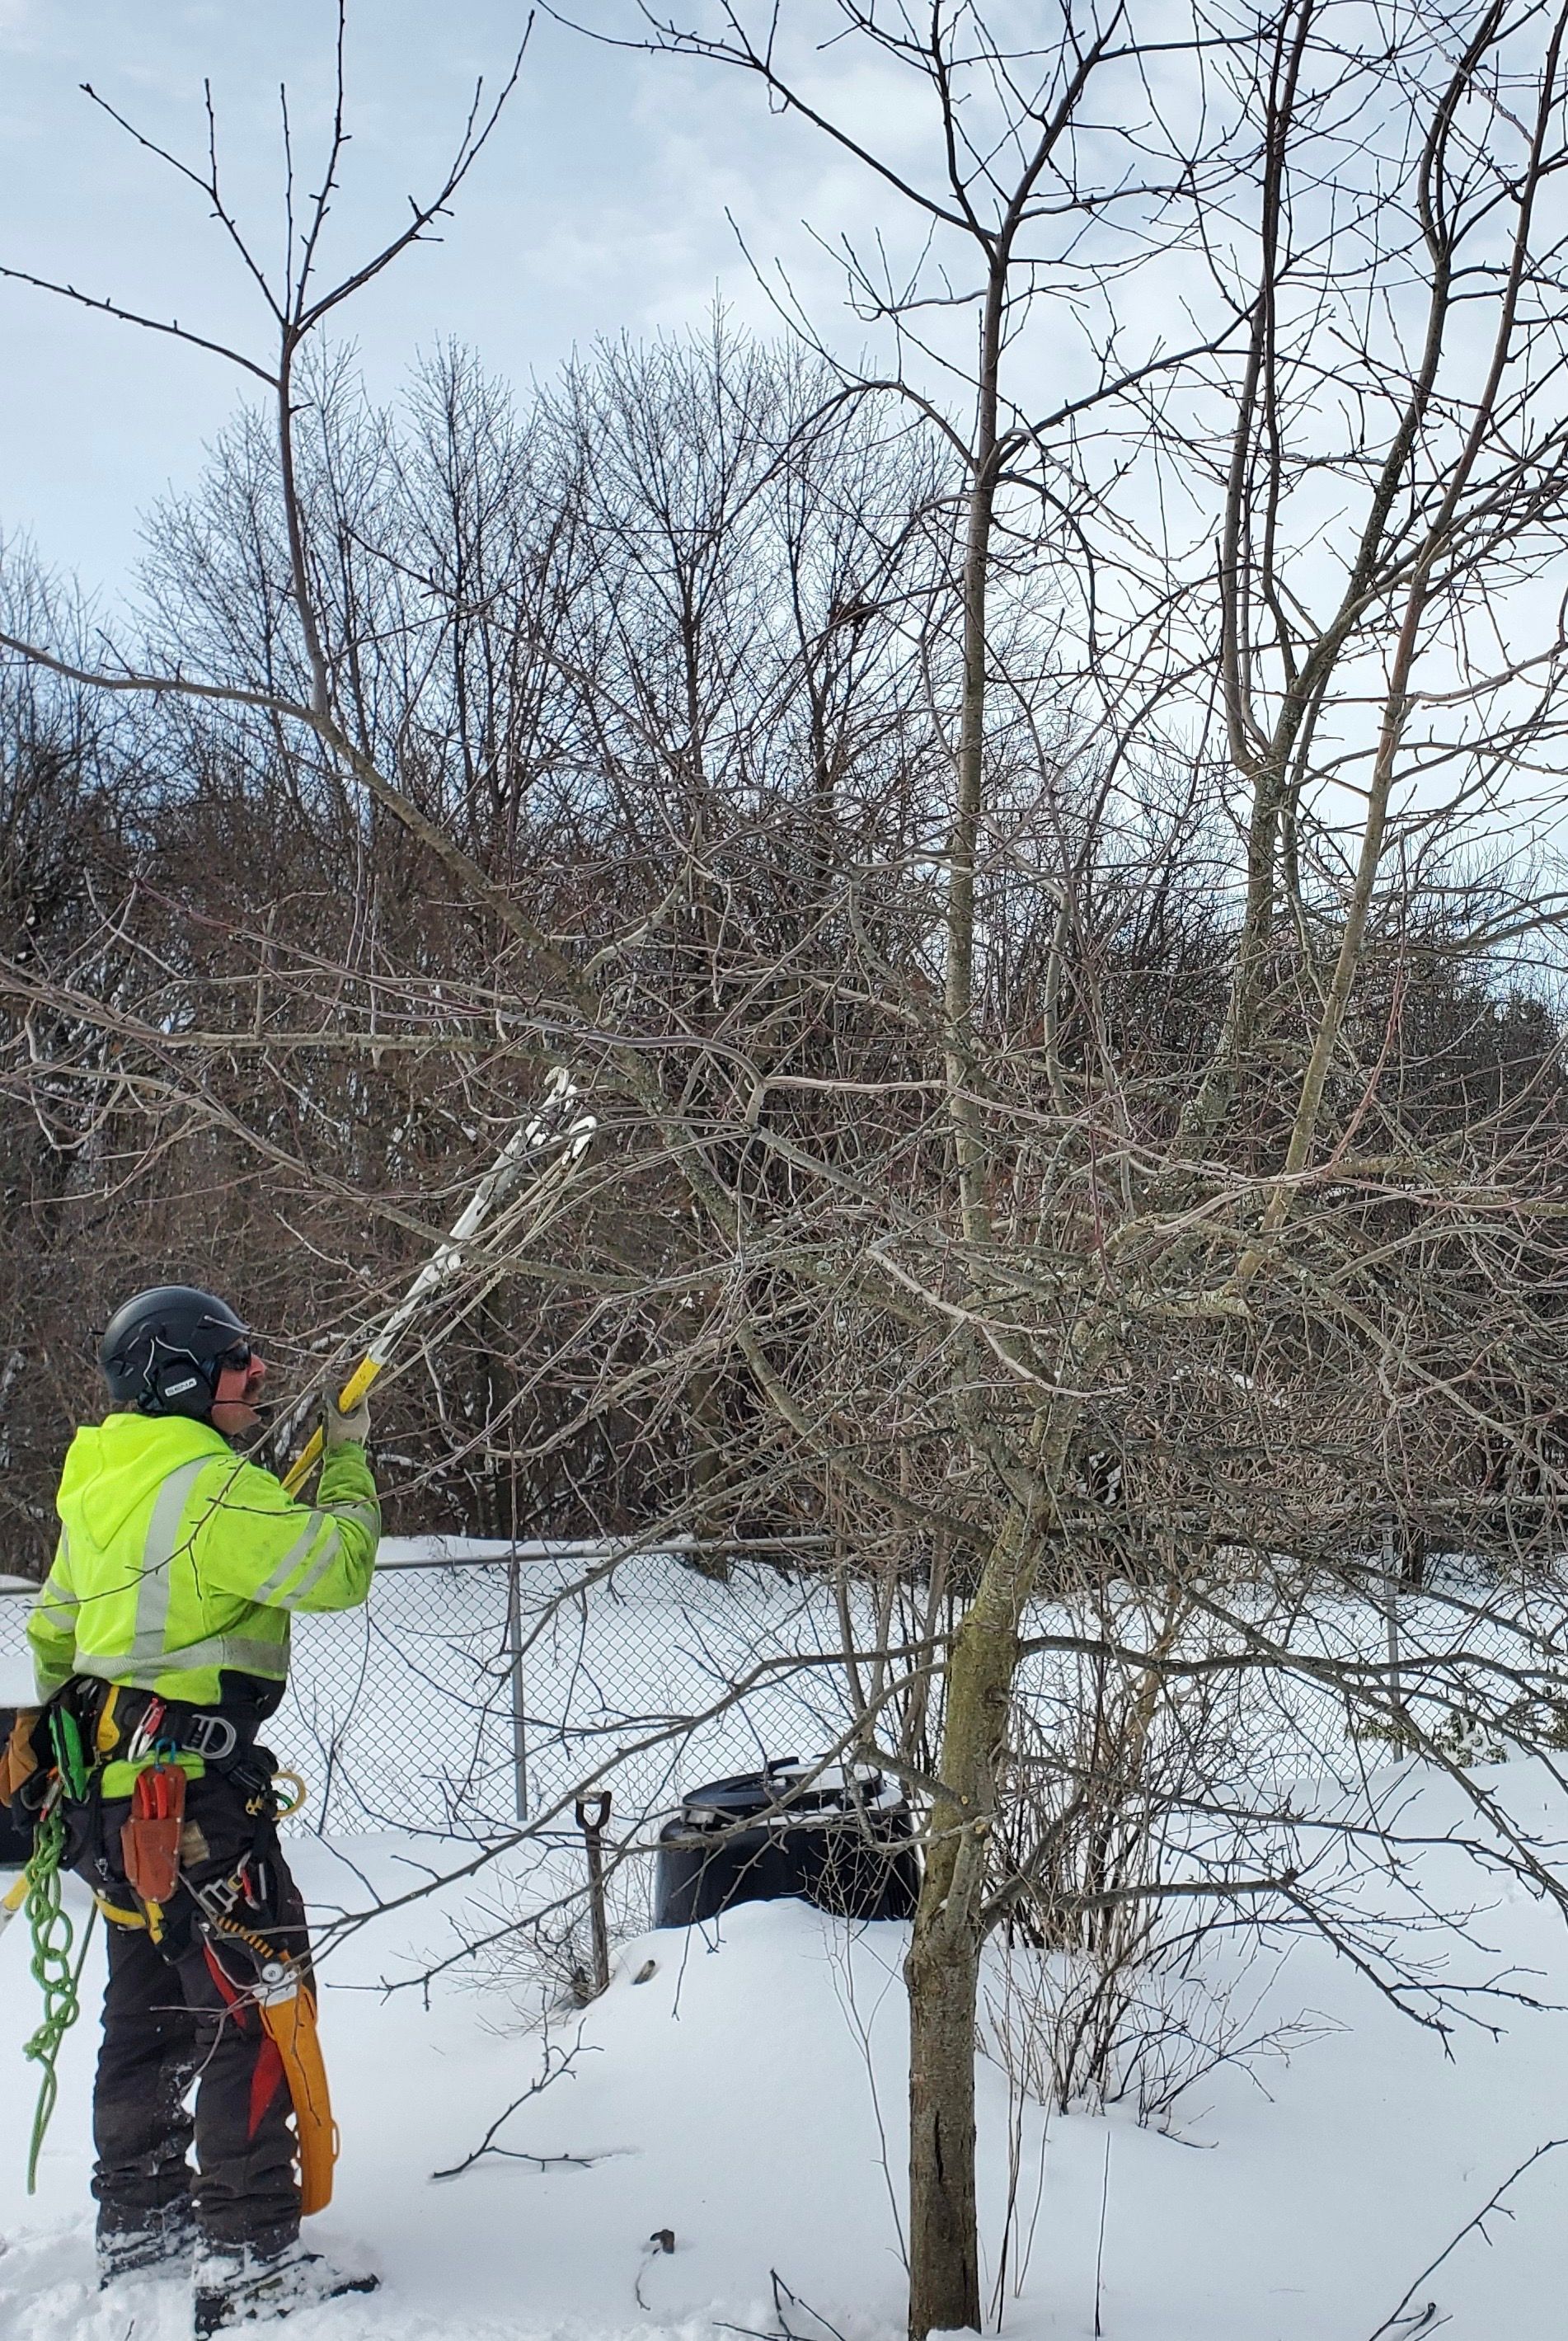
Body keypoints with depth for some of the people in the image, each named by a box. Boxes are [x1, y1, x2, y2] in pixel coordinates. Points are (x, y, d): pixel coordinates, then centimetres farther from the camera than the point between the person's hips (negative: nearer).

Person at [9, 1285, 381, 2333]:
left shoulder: (98, 1484, 13)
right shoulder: (214, 1487, -17)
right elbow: (335, 1569, -16)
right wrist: (349, 1461, -2)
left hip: (116, 1788, 10)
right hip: (196, 1790, -10)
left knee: (152, 2007, 20)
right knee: (259, 2006, -4)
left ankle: (139, 2219, 32)